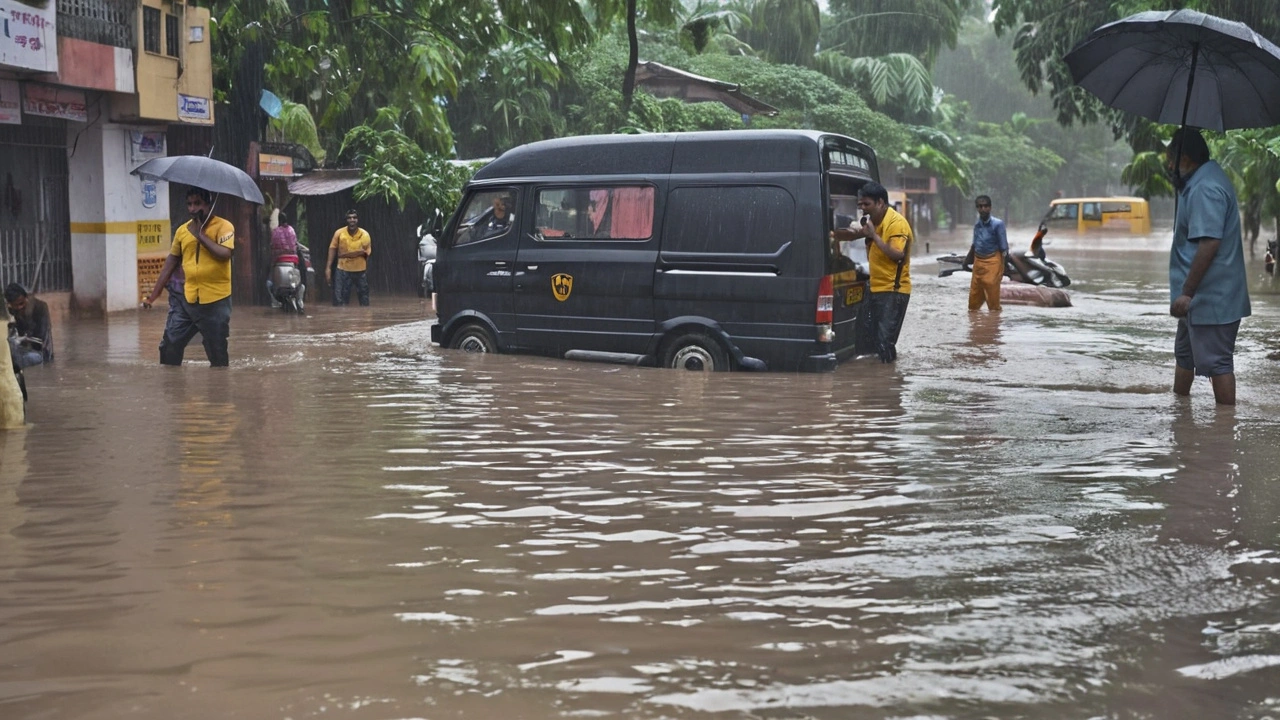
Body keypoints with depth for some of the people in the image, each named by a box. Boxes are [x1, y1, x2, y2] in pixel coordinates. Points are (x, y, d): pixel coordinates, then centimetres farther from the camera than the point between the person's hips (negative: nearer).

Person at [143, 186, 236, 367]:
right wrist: (153, 295, 13)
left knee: (218, 353, 3)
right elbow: (171, 263, 14)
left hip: (215, 301, -5)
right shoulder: (182, 230, 9)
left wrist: (201, 234, -16)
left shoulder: (223, 226, -6)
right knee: (169, 346, 2)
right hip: (187, 298, 5)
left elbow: (224, 254, -23)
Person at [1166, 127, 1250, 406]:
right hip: (1202, 297, 11)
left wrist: (1187, 292, -26)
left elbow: (1209, 244, -28)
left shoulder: (1204, 189, -22)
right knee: (1184, 354, 23)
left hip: (1210, 297, -11)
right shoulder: (1198, 183, 13)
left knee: (1217, 362, -5)